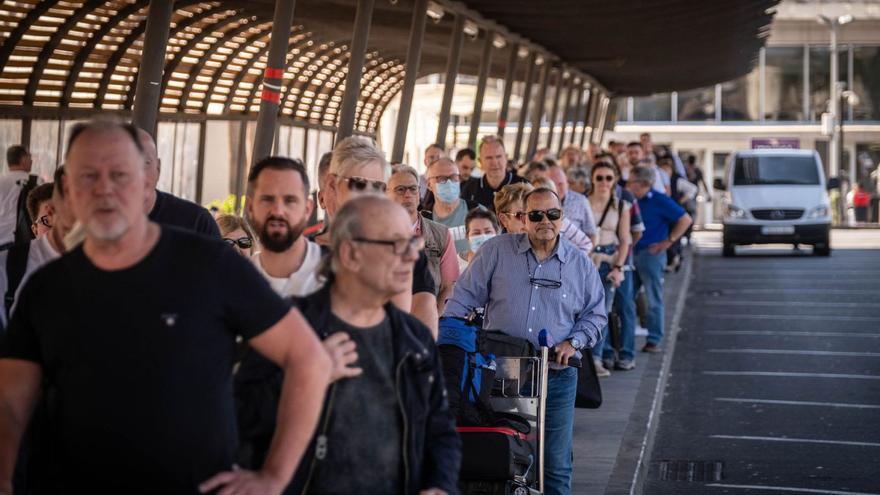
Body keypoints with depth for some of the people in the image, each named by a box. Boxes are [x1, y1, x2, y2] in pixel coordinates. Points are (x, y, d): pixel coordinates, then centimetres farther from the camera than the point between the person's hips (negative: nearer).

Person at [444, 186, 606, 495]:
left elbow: (595, 314, 15)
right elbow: (464, 297, 2)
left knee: (556, 465, 4)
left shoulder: (581, 265, 7)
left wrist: (574, 342, -2)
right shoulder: (496, 251, 2)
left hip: (556, 377, 1)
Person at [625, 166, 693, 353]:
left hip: (651, 254, -6)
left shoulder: (659, 201, -8)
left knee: (654, 300, 0)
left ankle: (654, 341, 5)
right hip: (631, 253, 6)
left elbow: (685, 220, -8)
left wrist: (668, 241, -10)